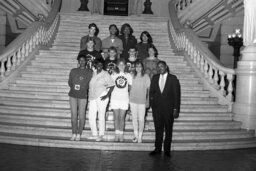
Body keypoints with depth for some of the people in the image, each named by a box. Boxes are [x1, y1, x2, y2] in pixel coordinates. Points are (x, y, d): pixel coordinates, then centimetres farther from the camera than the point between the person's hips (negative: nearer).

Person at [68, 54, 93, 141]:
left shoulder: (89, 72, 2)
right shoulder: (73, 71, 9)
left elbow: (90, 85, 1)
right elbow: (69, 82, 13)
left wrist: (82, 88, -7)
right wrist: (73, 87, 1)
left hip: (83, 96, -2)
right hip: (73, 95, 2)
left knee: (81, 115, -1)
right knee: (73, 115, 4)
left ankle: (79, 134, 9)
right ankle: (74, 134, 12)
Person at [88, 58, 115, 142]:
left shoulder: (105, 74, -5)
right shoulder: (92, 72, 7)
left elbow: (112, 85, -5)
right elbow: (90, 85, 15)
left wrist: (107, 95, -14)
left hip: (101, 97, -5)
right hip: (92, 97, 5)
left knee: (101, 117, 0)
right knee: (91, 117, 5)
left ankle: (101, 135, 11)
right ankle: (94, 134, 19)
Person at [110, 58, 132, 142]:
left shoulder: (128, 75, 7)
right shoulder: (113, 75, 7)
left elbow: (130, 86, 11)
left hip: (124, 98, 0)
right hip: (115, 98, 1)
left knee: (122, 117, 0)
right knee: (116, 117, 3)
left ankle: (121, 135, 8)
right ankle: (116, 134, 10)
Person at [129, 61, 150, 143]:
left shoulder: (146, 76, -2)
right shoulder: (132, 76, 5)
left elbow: (149, 89, 1)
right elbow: (130, 87, 11)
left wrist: (148, 101, -2)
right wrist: (129, 99, 7)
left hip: (142, 101, -3)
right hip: (133, 100, 3)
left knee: (141, 119, 0)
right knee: (134, 118, 9)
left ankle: (140, 137, 11)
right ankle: (136, 135, 20)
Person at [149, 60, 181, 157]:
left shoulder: (173, 78, -1)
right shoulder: (155, 78, 9)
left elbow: (176, 94, -3)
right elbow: (151, 92, 14)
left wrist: (175, 109, -7)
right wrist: (152, 103, 2)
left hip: (169, 108, -2)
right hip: (157, 108, 3)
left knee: (168, 130, 5)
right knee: (158, 129, 6)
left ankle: (167, 150, 15)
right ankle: (157, 149, 15)